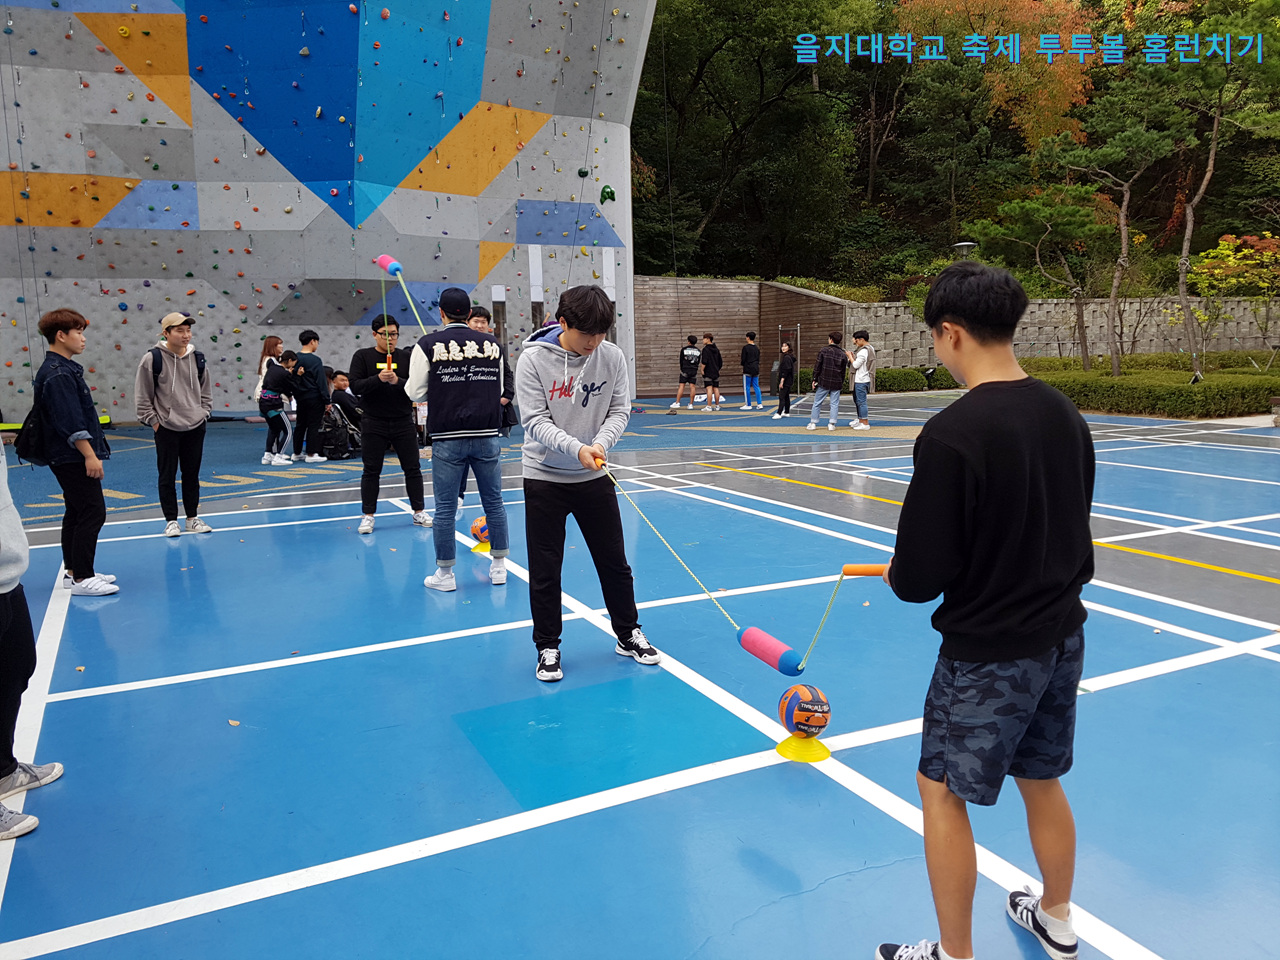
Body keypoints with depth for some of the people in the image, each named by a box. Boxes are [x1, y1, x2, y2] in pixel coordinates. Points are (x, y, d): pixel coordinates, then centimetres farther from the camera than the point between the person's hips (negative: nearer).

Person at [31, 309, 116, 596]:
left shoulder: (62, 369, 14)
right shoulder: (58, 374, -17)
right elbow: (70, 422, -23)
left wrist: (89, 453, 21)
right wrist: (90, 455, -22)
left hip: (68, 458, 11)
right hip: (72, 458, -11)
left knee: (76, 513, 16)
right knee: (93, 513, -9)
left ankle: (73, 570, 24)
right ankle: (81, 578, -4)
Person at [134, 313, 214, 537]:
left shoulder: (197, 358, 4)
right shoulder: (152, 358, -8)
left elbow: (205, 391, 15)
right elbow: (143, 396, -4)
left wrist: (203, 414, 5)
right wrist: (153, 421, -6)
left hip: (195, 428, 4)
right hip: (166, 429, -3)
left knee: (192, 475, 12)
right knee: (167, 476, 4)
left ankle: (192, 518, 22)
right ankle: (171, 521, 14)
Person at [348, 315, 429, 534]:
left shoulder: (406, 357, 5)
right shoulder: (362, 356, 1)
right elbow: (356, 386, -8)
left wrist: (398, 381, -20)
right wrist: (378, 379, -23)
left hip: (403, 422, 2)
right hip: (373, 424, -1)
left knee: (413, 468, 6)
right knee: (371, 471, 4)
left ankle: (419, 512, 18)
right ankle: (368, 516, 13)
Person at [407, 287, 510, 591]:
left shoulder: (428, 345, -3)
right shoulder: (492, 344, 5)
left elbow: (415, 392, 2)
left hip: (448, 438, -2)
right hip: (487, 435, 2)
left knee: (445, 508, 6)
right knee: (494, 502, 12)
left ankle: (445, 574, 14)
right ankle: (499, 567, 22)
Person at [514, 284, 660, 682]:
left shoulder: (612, 356, -5)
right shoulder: (533, 359, -13)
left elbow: (620, 410, -2)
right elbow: (535, 421, -16)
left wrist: (600, 444, -22)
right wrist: (576, 449, -30)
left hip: (595, 476, 3)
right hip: (544, 477, -2)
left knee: (615, 562, 11)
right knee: (544, 570, 3)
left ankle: (628, 635, 30)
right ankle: (548, 648, 21)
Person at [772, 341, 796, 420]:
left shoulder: (787, 358, -17)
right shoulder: (789, 357, 13)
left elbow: (786, 371, -21)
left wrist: (782, 381, -21)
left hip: (785, 381, -10)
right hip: (788, 381, 10)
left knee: (781, 397, -11)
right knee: (786, 397, 16)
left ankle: (779, 414, -13)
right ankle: (787, 412, 24)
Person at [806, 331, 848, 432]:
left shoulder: (823, 351, -5)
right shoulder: (842, 354, 3)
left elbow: (817, 366, -5)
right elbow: (843, 371, 7)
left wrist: (815, 379, 2)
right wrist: (841, 383, 15)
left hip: (823, 382, -2)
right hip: (836, 384, 2)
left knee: (817, 403, 6)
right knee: (834, 404, 7)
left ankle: (813, 423, 8)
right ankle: (831, 424, 4)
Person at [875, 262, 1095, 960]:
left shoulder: (950, 435, -24)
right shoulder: (1066, 416, 0)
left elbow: (921, 577, -22)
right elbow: (1074, 531, 12)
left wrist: (897, 577, 0)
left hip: (988, 653, -8)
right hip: (1062, 635, 8)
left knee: (941, 789, 11)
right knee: (1041, 779, 25)